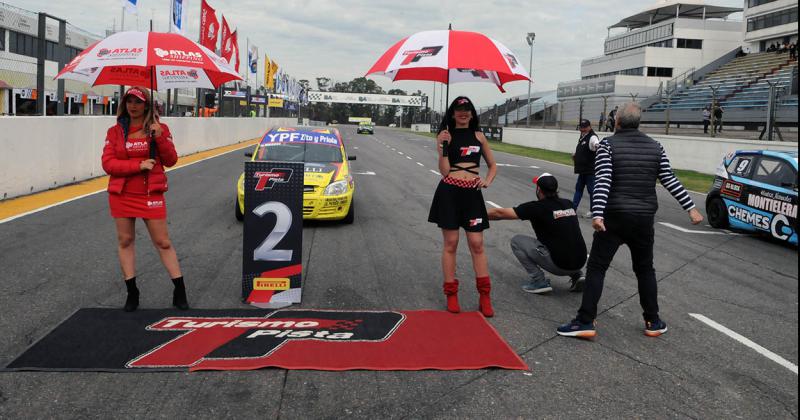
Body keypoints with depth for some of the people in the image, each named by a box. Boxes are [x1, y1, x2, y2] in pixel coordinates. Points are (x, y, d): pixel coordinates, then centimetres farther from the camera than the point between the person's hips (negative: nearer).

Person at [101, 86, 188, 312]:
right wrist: (139, 165, -15)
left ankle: (180, 292, 7)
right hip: (121, 195, 2)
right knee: (125, 240, 7)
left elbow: (171, 161, -2)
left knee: (163, 242, 0)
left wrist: (160, 138, -17)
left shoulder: (160, 128, 2)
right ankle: (132, 292, 19)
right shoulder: (115, 131, 3)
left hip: (151, 194, -2)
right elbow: (108, 163, -4)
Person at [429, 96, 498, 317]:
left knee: (477, 244, 1)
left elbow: (493, 165, 20)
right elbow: (444, 171, -7)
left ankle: (484, 296, 7)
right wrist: (443, 146, -17)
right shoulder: (445, 136, 2)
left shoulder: (478, 136, 12)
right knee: (450, 243, 3)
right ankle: (451, 294, 13)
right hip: (449, 192, -2)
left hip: (472, 193, 2)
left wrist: (487, 180, 1)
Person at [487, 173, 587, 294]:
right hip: (581, 263, 6)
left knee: (516, 241, 6)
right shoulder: (568, 204, 9)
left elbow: (500, 213, -4)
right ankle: (576, 275, 17)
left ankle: (539, 281, 2)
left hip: (560, 265, -6)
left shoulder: (537, 207, -8)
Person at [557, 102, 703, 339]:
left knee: (596, 268, 1)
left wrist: (597, 214, -26)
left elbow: (603, 181, -18)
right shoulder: (655, 147, 6)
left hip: (614, 217, -4)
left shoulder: (607, 145, -7)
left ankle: (585, 322, -4)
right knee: (645, 270, 17)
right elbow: (670, 181, 3)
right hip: (644, 219, 4)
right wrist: (691, 208, 8)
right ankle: (653, 322, 22)